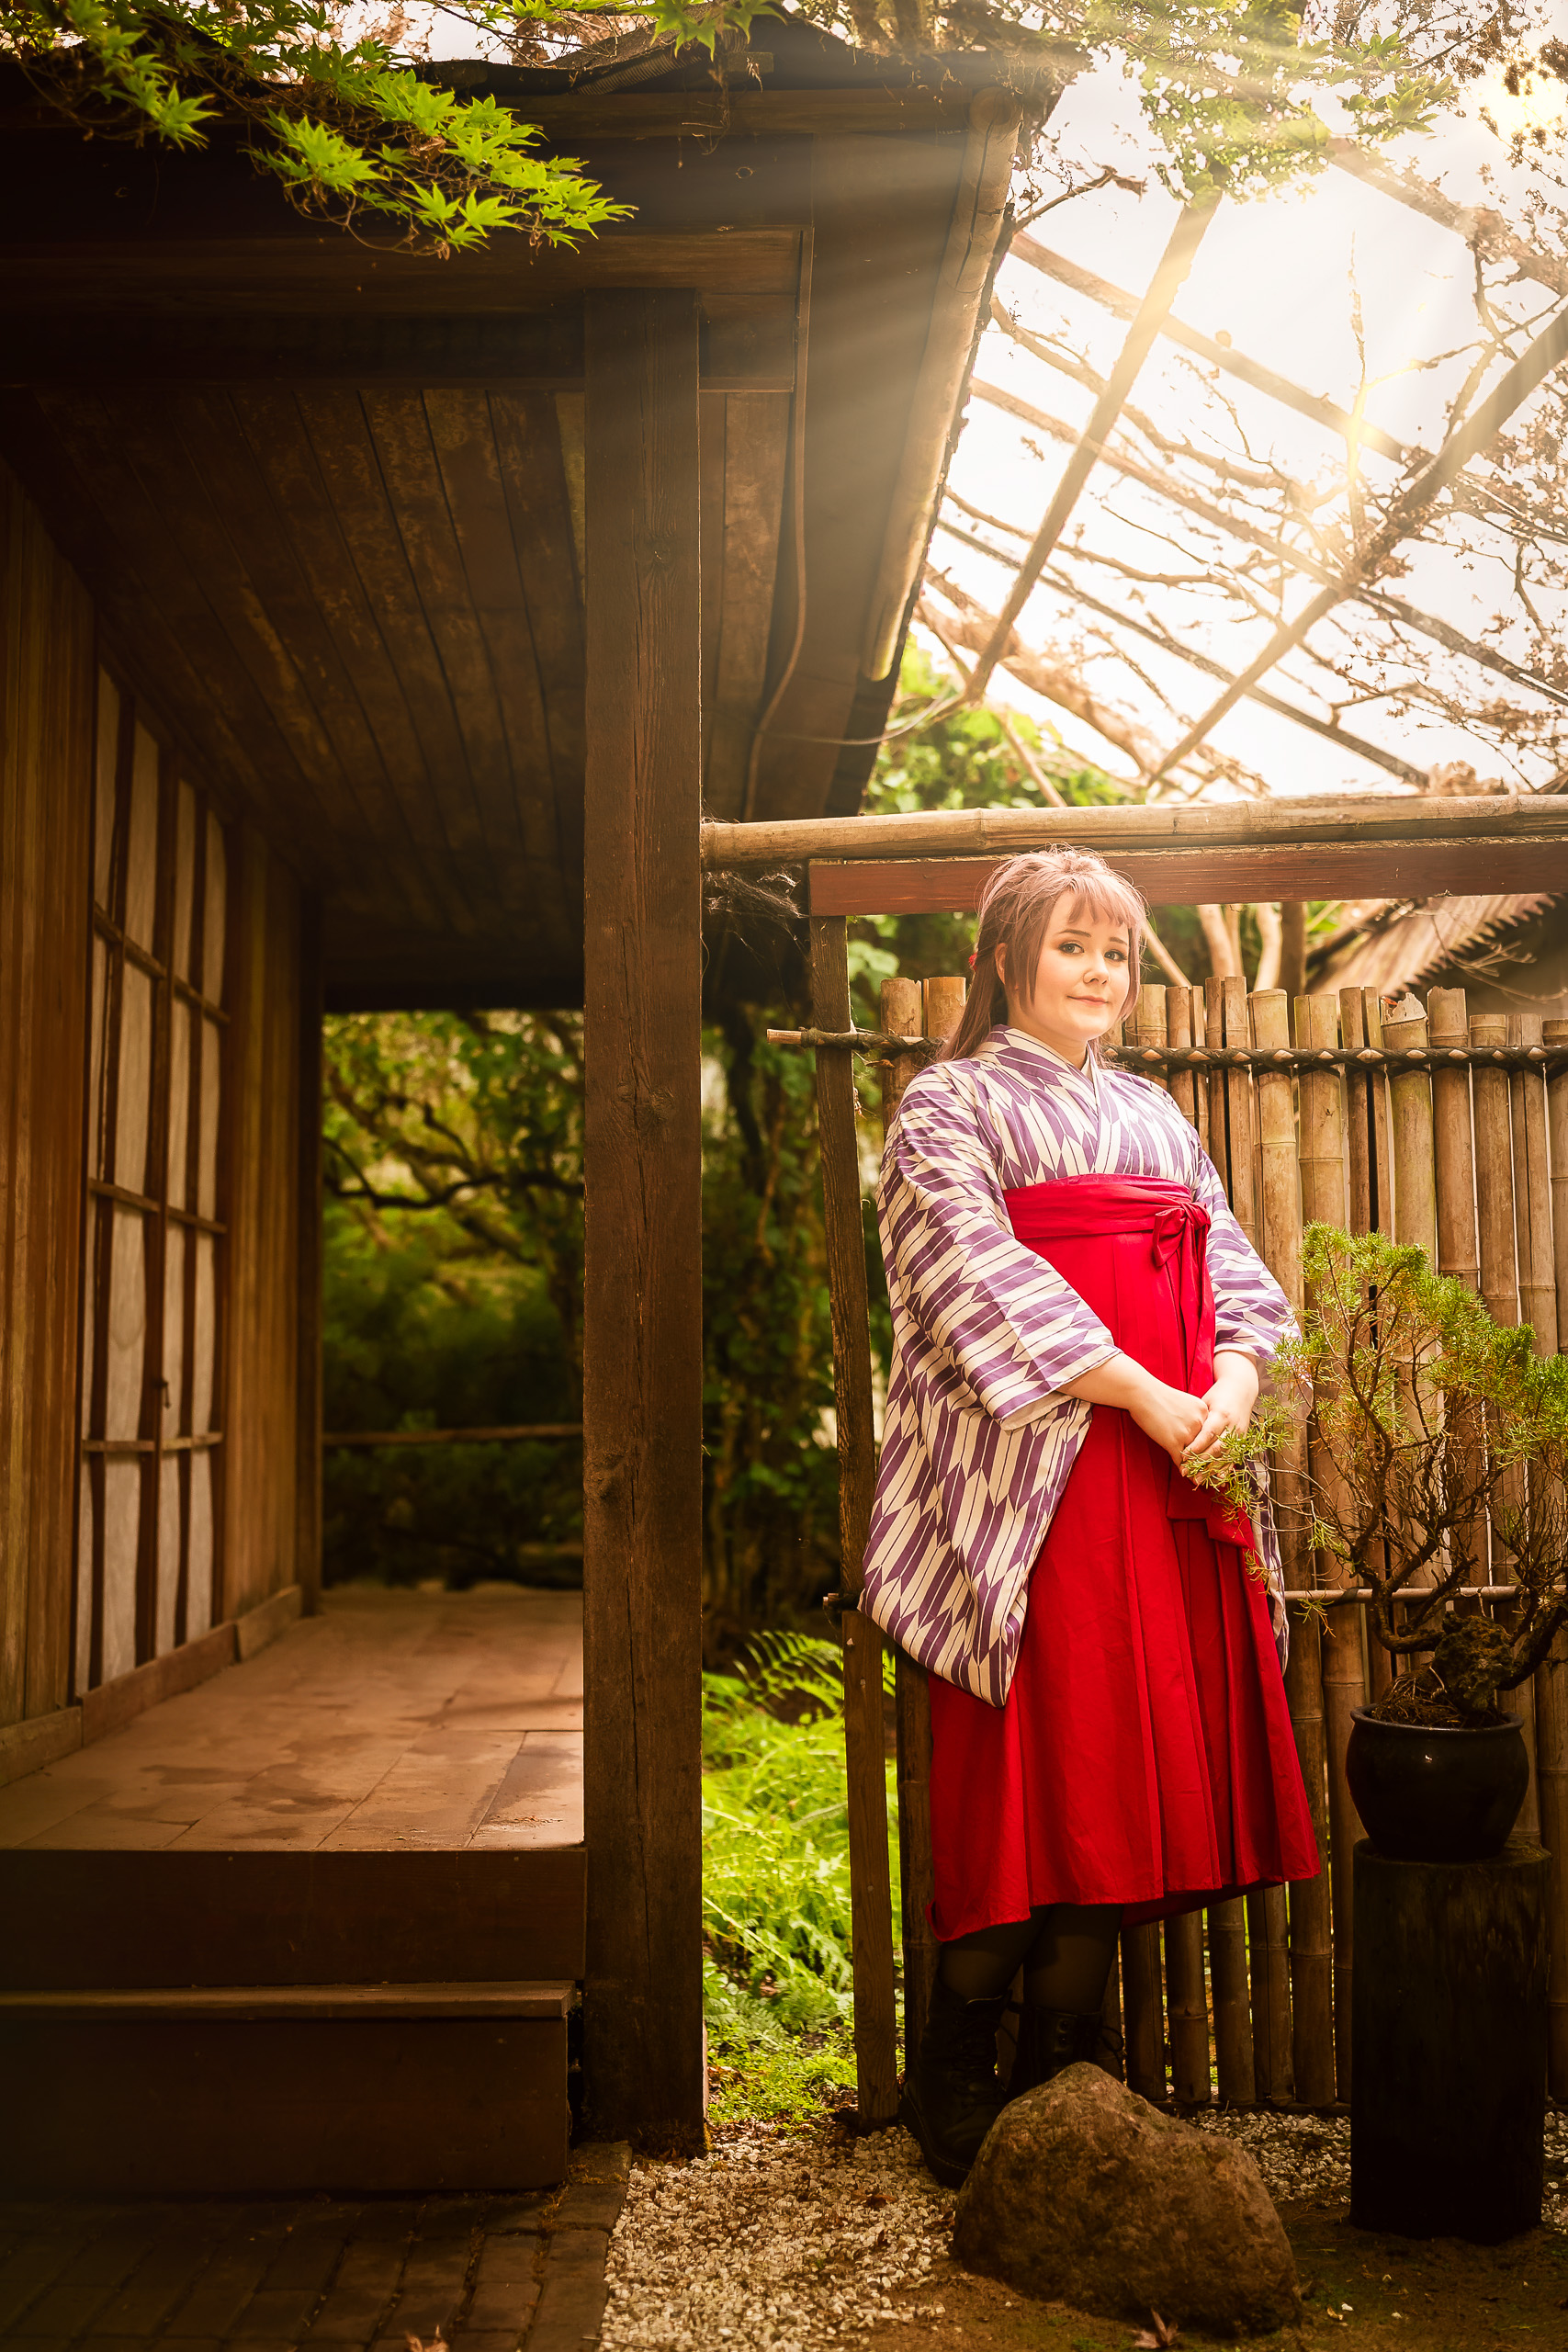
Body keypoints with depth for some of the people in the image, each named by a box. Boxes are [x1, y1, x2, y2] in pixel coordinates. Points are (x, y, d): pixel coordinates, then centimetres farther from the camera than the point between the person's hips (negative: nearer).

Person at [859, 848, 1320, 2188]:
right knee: (1026, 1766, -7)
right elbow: (982, 1274, -10)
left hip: (1178, 1474, 6)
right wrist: (1144, 1397, -16)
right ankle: (956, 2089, 7)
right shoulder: (951, 1105, 4)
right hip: (1033, 1475, -6)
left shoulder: (1154, 1114, 23)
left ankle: (1061, 2071, 15)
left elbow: (1234, 1267, 15)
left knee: (1130, 1768, 4)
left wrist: (1235, 1382, -7)